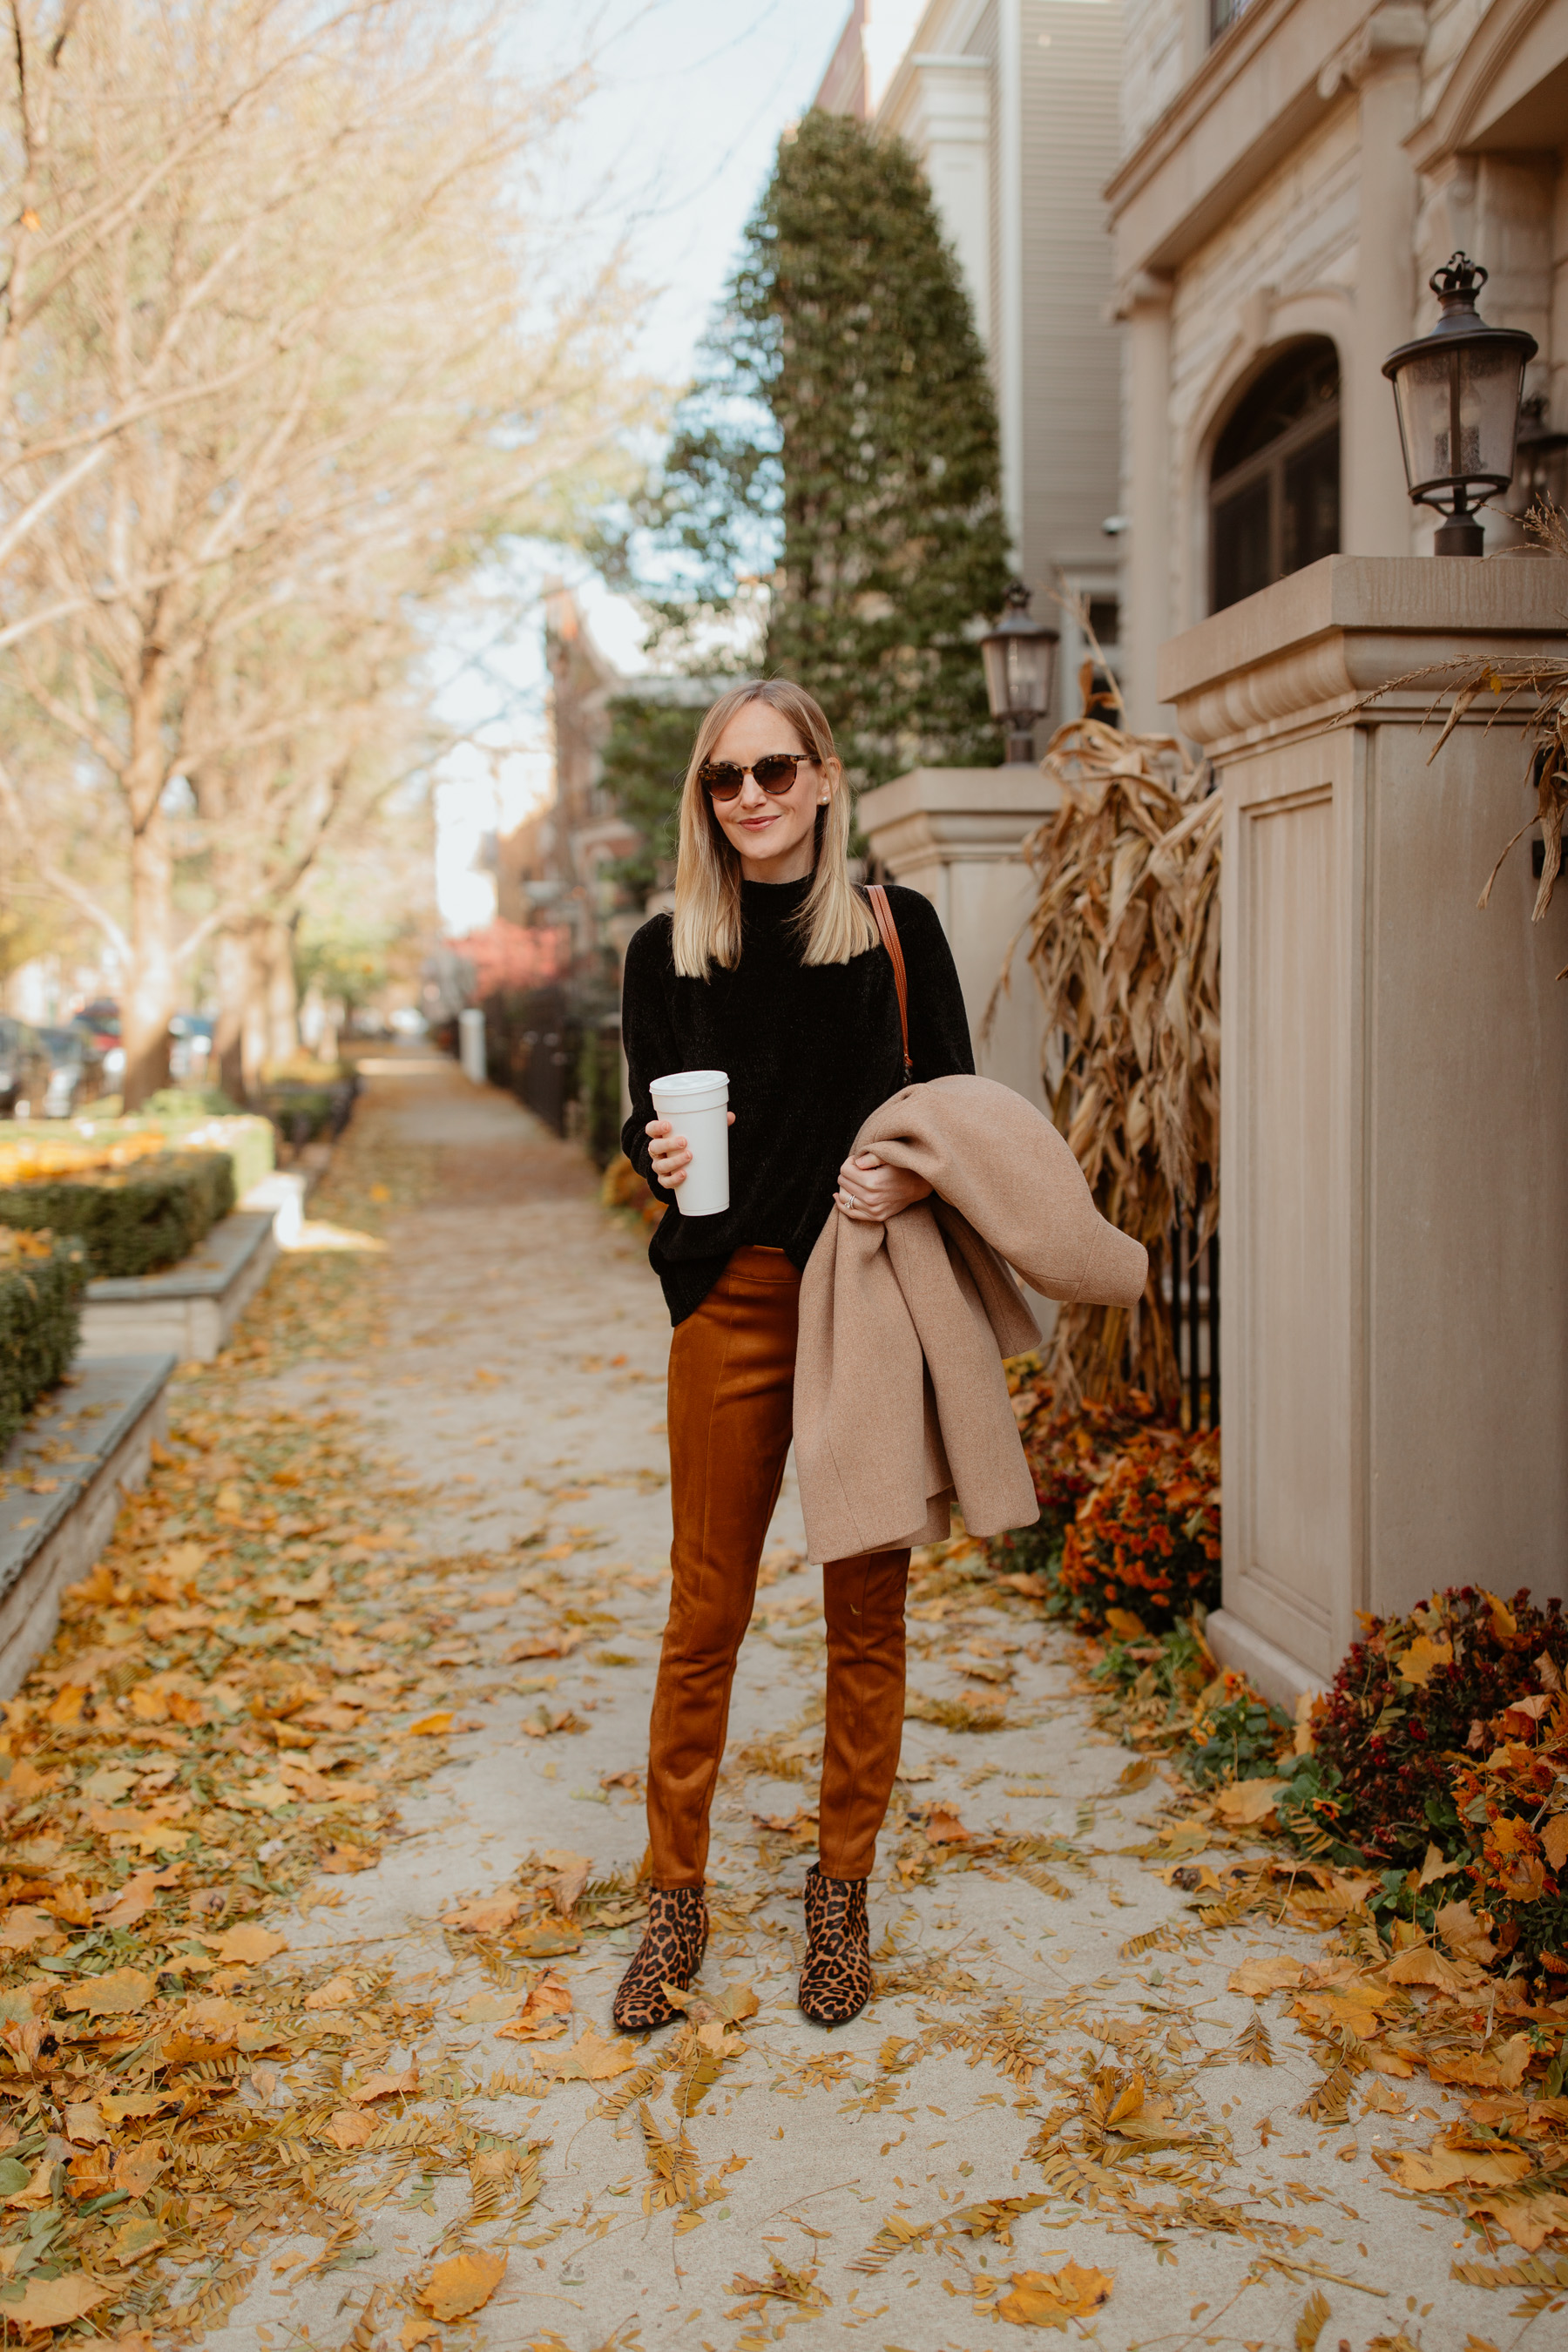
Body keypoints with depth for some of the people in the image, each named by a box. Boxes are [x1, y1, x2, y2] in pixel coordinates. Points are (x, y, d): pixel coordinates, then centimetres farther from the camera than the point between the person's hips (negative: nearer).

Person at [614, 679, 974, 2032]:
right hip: (733, 1299, 1)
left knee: (868, 1613, 8)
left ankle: (841, 1897, 24)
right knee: (706, 1612, 4)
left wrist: (915, 1175, -16)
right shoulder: (671, 952, 7)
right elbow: (648, 1124, 11)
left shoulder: (897, 930, 4)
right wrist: (662, 1157, -12)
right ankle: (678, 1901, 20)